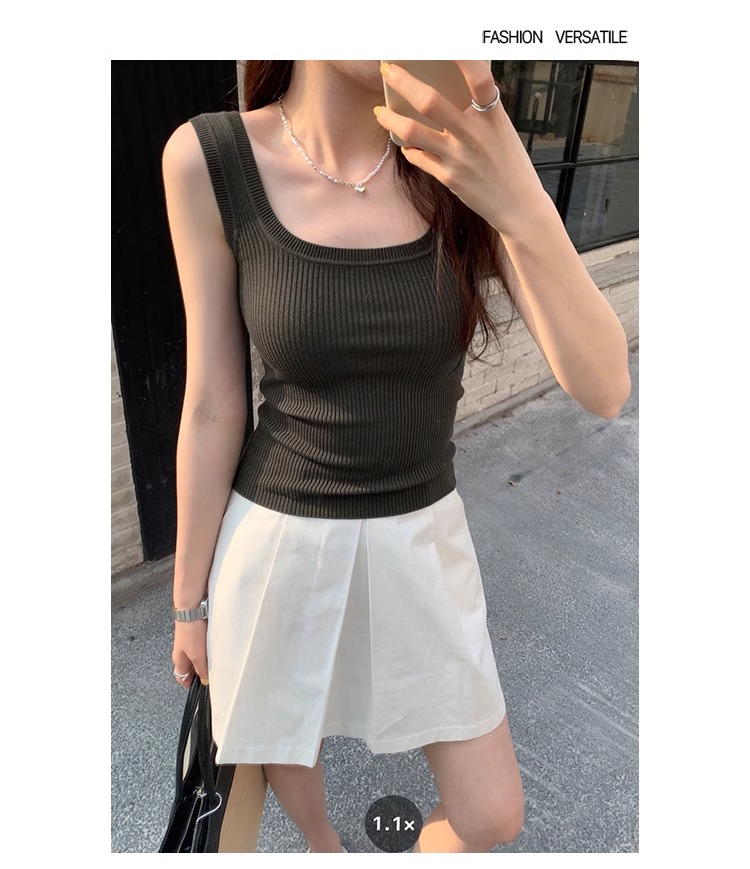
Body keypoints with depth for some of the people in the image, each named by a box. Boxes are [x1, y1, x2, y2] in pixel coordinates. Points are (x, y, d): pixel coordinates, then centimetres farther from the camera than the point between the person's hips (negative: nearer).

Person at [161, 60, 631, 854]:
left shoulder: (470, 153, -11)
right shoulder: (209, 160, -13)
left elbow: (603, 389, -17)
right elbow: (213, 408, -7)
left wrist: (520, 206, -34)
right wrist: (189, 597, 2)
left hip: (419, 541, 2)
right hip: (281, 541, 0)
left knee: (493, 817, 15)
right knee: (283, 747, 27)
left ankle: (425, 850, 55)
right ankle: (324, 844, 67)